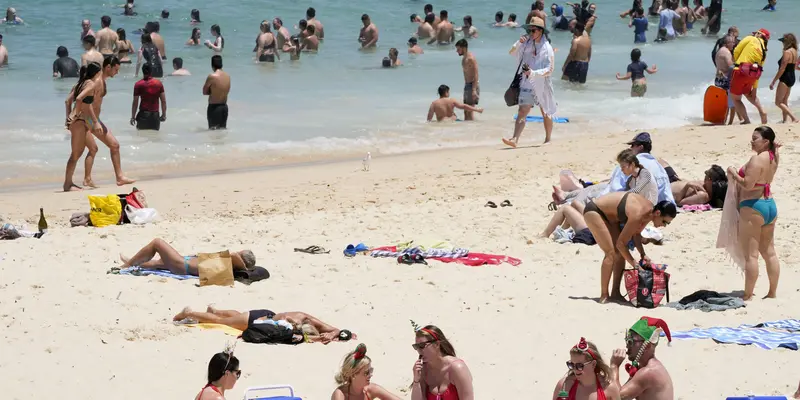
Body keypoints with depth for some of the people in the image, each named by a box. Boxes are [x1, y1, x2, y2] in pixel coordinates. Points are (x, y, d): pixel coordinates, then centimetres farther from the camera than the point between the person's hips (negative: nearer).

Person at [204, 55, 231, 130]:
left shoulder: (211, 76, -18)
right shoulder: (228, 76, 1)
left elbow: (205, 92, -8)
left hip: (214, 107, -6)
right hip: (224, 106, 6)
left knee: (213, 129, 1)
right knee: (223, 128, 16)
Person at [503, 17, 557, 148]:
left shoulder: (547, 48, -9)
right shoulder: (527, 44, 4)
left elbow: (549, 70, -14)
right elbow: (512, 52, 9)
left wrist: (533, 73, -26)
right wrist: (519, 43, -9)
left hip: (542, 84, -3)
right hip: (527, 83, 3)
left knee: (546, 113, 13)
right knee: (522, 111, -11)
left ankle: (548, 139, 29)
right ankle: (514, 139, -22)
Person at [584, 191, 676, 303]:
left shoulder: (650, 209, -8)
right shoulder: (638, 215, -34)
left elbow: (636, 234, 8)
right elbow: (620, 243, -26)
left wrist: (642, 254, -4)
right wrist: (634, 263, -20)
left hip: (609, 216, 9)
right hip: (593, 210, -9)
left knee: (620, 253, 3)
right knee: (611, 253, -16)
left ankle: (615, 293, 8)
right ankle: (604, 296, -11)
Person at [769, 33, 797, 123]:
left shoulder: (787, 52, -18)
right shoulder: (794, 51, 10)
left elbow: (782, 69, -20)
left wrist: (773, 82, -17)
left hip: (785, 78, -10)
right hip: (792, 78, 10)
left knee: (778, 102, -7)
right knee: (784, 102, 16)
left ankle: (794, 118, -16)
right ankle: (786, 120, 14)